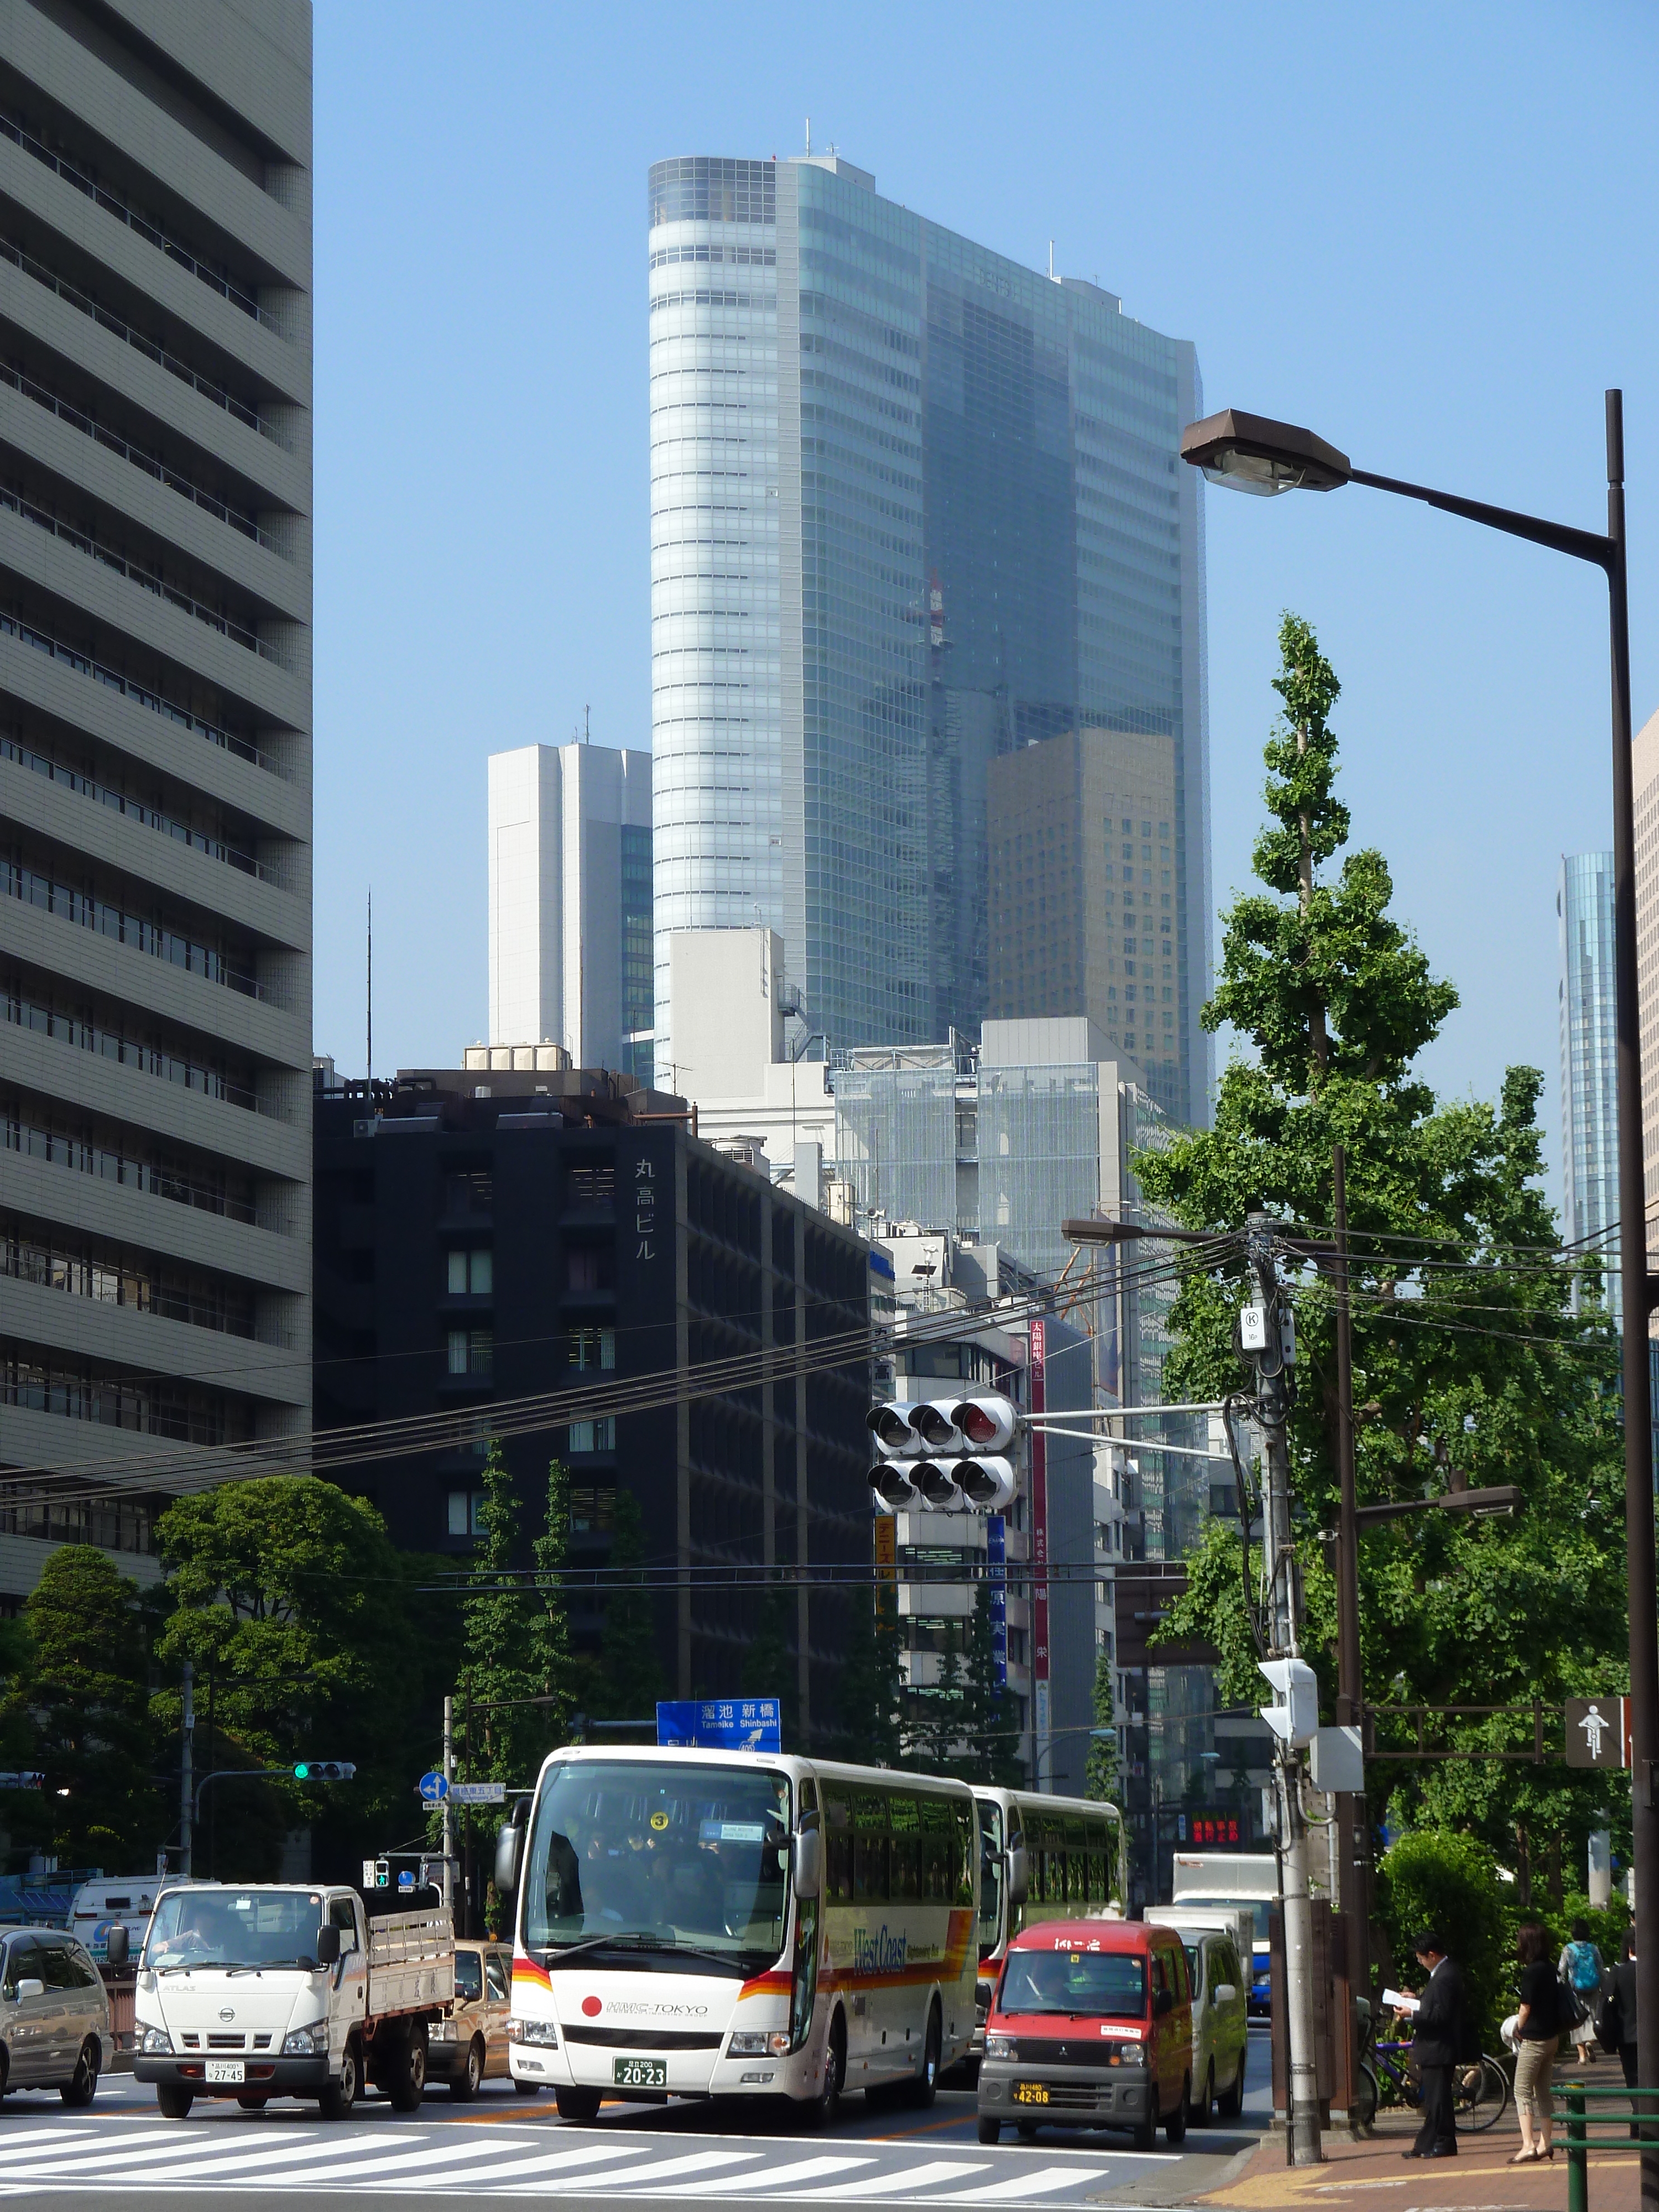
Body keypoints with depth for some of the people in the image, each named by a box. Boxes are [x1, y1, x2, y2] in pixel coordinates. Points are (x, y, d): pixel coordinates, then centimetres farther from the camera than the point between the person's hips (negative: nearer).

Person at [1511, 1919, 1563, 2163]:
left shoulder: (1531, 1971, -17)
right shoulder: (1550, 1970, 8)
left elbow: (1526, 2007, -15)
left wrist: (1519, 2029, 3)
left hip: (1535, 2039, -8)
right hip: (1552, 2036, 8)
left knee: (1522, 2091, -6)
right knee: (1542, 2091, 15)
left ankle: (1528, 2145, -14)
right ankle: (1545, 2143, 17)